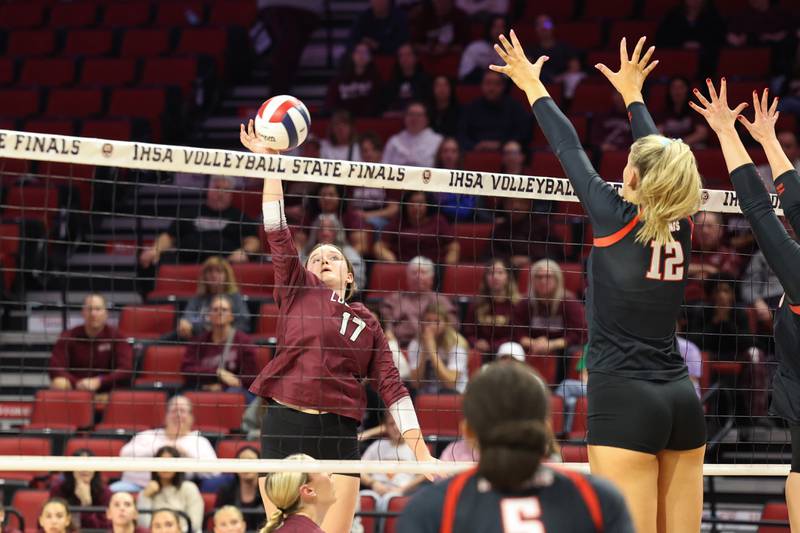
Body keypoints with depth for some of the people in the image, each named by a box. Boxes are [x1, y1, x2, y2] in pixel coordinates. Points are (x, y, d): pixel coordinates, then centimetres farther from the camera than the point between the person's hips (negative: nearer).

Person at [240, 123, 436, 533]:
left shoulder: (367, 322, 16)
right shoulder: (297, 291, 12)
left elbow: (391, 386, 11)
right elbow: (277, 232, 4)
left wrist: (420, 450, 3)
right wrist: (269, 160, -3)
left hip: (339, 435, 1)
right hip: (285, 426, -1)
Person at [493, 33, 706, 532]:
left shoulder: (617, 221, -8)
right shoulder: (681, 223, 6)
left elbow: (570, 149, 5)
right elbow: (660, 155, 23)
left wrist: (533, 86, 18)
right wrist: (631, 93, 38)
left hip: (624, 401, -6)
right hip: (682, 399, 6)